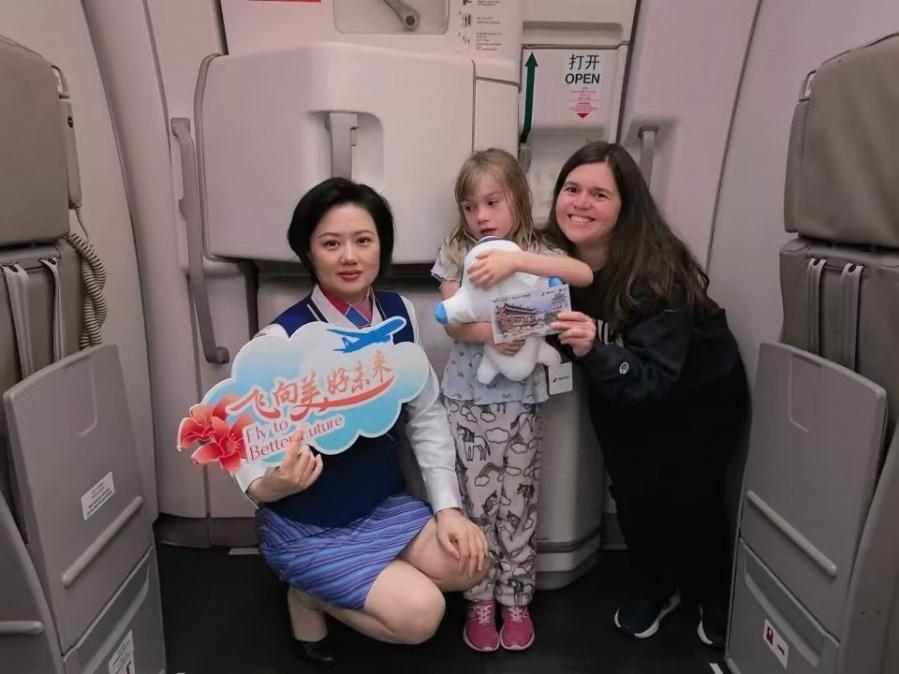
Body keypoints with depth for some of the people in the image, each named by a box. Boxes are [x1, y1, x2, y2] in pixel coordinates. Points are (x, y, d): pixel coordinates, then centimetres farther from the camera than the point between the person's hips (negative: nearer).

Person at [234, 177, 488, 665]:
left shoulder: (400, 314, -7)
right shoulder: (283, 339, -24)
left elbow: (426, 415, 0)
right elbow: (250, 453, -18)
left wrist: (448, 507, -5)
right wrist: (273, 484, -41)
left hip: (384, 505, 6)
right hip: (307, 527, -5)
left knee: (469, 566, -5)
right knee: (420, 613, -14)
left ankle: (353, 582, 17)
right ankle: (309, 595, 13)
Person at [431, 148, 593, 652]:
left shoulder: (534, 251, -1)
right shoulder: (456, 254, 0)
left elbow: (584, 274, -20)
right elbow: (453, 322, -7)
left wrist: (515, 259, -30)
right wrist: (490, 333, -26)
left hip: (521, 398, 0)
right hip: (469, 397, 0)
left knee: (518, 502, 10)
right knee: (476, 501, 8)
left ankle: (516, 601, 29)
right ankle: (480, 601, 27)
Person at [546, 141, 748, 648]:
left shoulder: (657, 271, -34)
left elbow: (654, 377, -38)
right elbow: (552, 330, -4)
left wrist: (594, 350, -53)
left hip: (699, 394, -3)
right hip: (620, 393, 4)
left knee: (689, 499, -1)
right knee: (633, 493, -2)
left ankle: (715, 600, 31)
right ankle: (656, 589, 29)